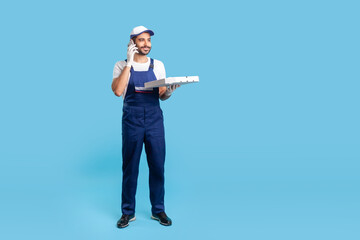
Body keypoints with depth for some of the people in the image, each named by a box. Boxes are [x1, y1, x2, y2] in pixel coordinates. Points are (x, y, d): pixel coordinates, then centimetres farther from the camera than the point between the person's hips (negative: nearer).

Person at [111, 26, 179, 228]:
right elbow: (118, 91, -14)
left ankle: (158, 210, 18)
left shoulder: (158, 65, 10)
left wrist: (170, 91, -13)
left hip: (154, 119, 2)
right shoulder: (122, 66, 3)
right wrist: (129, 63, -12)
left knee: (157, 166, 3)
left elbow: (162, 96, 10)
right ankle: (128, 212, 17)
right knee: (130, 167, 4)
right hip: (132, 120, -2)